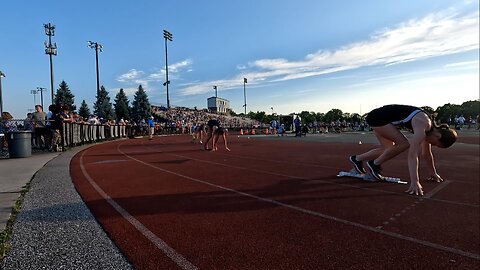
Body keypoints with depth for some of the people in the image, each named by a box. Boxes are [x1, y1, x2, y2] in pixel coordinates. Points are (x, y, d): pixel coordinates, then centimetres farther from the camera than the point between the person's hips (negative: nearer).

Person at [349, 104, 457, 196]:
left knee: (389, 149, 15)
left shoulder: (430, 128, 1)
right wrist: (414, 182, -36)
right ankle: (375, 164, -2)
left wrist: (433, 173, 23)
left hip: (384, 118, 9)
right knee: (404, 143, -17)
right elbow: (412, 154, -33)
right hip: (377, 117, -9)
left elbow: (427, 154, 15)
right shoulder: (422, 125, -25)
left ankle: (357, 159, 25)